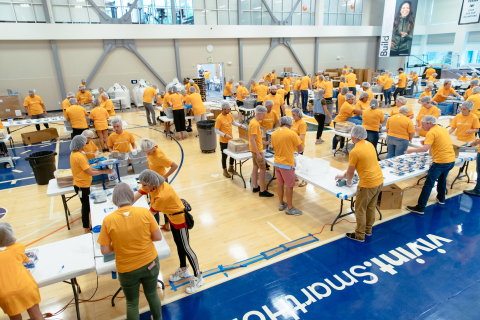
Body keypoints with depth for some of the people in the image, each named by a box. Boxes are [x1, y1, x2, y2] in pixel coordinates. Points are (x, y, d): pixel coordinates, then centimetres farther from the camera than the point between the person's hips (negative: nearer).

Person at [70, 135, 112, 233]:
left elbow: (87, 167, 9)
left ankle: (87, 225, 35)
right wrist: (104, 172, -12)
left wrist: (98, 169, 3)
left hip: (78, 184, 10)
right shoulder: (80, 157, -24)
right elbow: (90, 172, -21)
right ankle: (87, 229, 15)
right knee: (86, 207, 3)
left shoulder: (73, 154, 6)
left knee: (86, 206, 21)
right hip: (83, 186, -10)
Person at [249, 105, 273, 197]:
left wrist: (263, 142, 19)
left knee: (255, 167, 16)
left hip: (255, 149, 10)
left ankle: (255, 187, 28)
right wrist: (258, 154, -26)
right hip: (257, 150, -10)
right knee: (263, 169, -3)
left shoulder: (254, 121, 9)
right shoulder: (255, 124, -22)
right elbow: (252, 140, -26)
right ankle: (262, 191, 3)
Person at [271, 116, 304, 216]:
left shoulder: (274, 134, 1)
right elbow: (301, 149, -10)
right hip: (287, 164, -6)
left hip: (277, 163, 6)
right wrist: (294, 149, 10)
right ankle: (290, 208, 16)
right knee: (289, 186, 6)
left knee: (280, 184, 18)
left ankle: (281, 204, 31)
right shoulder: (292, 133, -15)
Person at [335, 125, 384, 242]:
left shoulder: (355, 152, -20)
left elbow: (350, 172, -8)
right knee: (371, 207, 22)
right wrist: (343, 175, 22)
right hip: (379, 180, 9)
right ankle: (368, 229, 37)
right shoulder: (369, 144, 7)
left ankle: (359, 235, 18)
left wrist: (349, 182, 12)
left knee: (360, 210, 7)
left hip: (367, 184, -9)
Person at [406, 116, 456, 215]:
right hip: (451, 159, 9)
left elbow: (425, 149, -24)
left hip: (441, 161, -9)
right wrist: (427, 142, 10)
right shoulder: (443, 129, 13)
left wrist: (412, 150, -14)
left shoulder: (431, 132, -14)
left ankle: (420, 208, -7)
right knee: (442, 179, 30)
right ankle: (441, 199, 47)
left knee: (428, 184, -7)